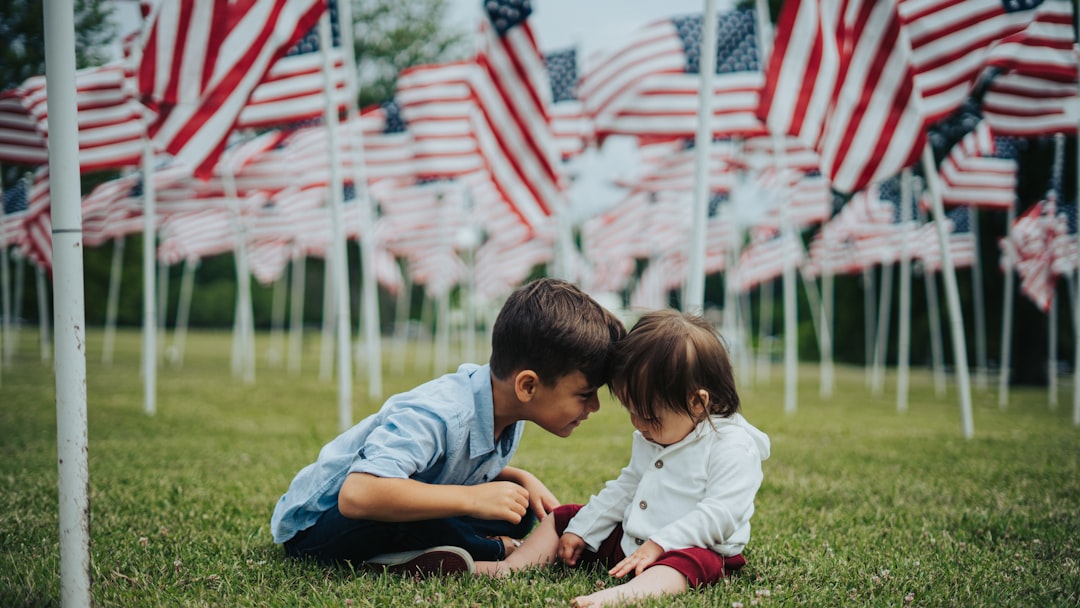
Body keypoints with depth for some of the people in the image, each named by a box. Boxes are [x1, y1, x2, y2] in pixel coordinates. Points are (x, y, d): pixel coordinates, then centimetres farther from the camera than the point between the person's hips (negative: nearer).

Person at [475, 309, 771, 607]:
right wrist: (580, 532, 15)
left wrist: (657, 545, -27)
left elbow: (720, 513, -24)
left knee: (687, 561, -42)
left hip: (694, 547, -9)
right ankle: (508, 567, -3)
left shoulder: (734, 447, -17)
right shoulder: (650, 438, 11)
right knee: (561, 517, 11)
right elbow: (625, 488, 21)